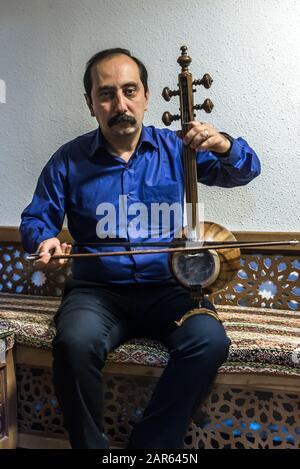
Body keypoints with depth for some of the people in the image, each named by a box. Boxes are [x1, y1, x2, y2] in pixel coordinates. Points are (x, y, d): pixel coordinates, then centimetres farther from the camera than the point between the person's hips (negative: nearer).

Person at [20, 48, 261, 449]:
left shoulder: (175, 148, 5)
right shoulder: (69, 161, 4)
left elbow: (244, 171, 7)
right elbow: (36, 219, 11)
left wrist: (225, 147, -16)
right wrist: (44, 241, -14)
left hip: (167, 287, 1)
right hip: (97, 290, 0)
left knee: (210, 340, -27)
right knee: (75, 342, -32)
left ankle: (152, 443, -8)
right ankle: (91, 444, -6)